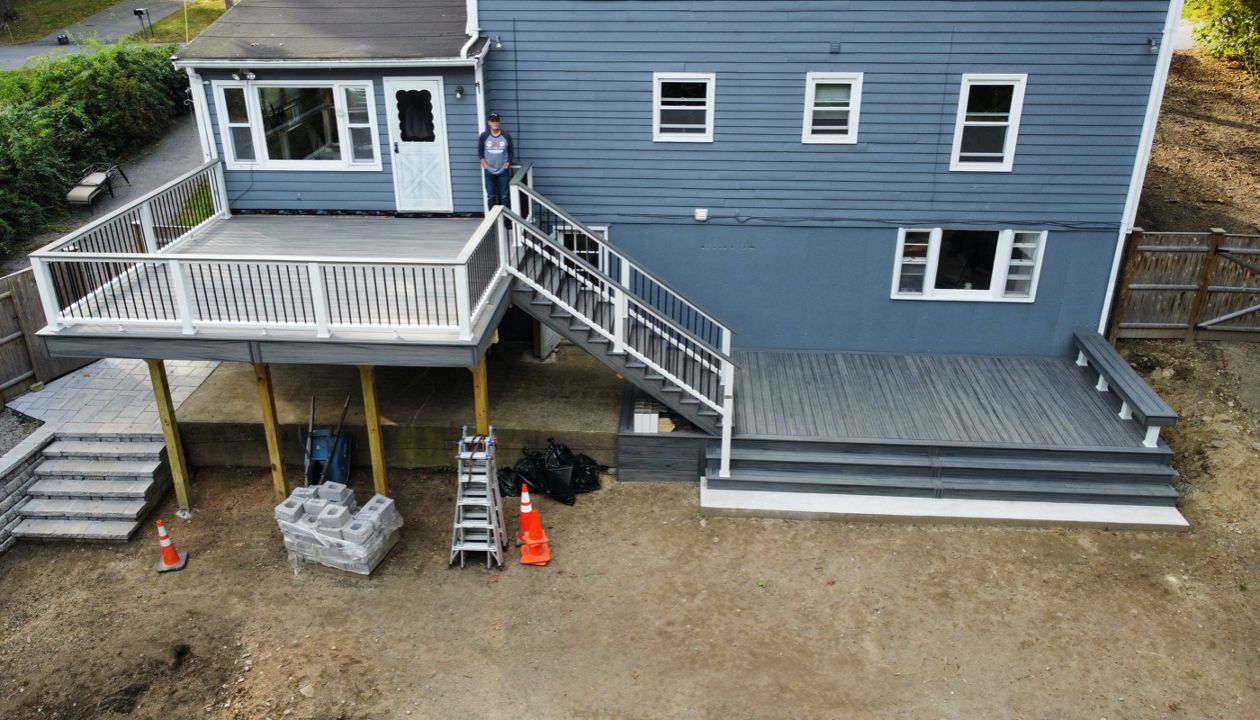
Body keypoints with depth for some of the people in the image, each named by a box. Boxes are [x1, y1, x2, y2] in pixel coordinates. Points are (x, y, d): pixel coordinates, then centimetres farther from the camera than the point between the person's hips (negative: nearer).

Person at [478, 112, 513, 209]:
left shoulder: (506, 136, -3)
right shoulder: (484, 136, -3)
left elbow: (510, 152, 4)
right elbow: (480, 152, 6)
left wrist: (507, 164, -4)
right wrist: (484, 164, -2)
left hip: (503, 171, 0)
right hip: (489, 171, 0)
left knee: (503, 196, 3)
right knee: (491, 195, 6)